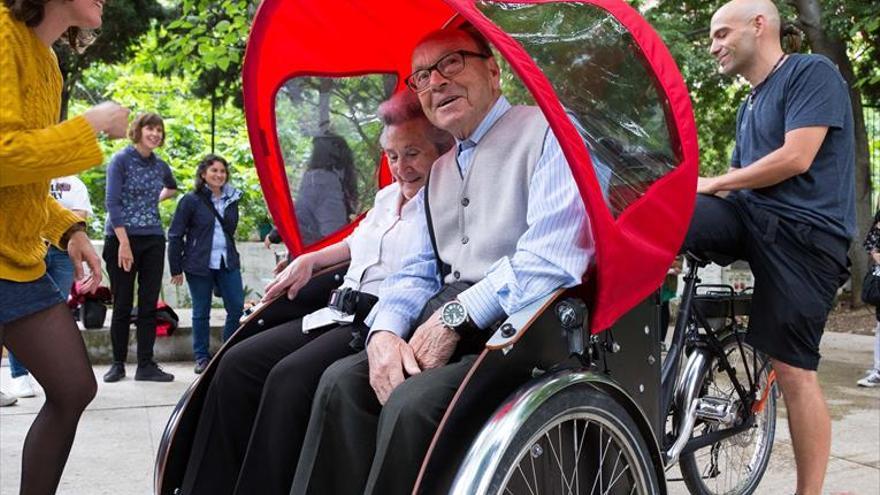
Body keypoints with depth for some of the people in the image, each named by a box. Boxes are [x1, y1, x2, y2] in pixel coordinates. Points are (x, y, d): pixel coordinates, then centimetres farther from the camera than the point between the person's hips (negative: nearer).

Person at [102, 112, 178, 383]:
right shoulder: (121, 160, -5)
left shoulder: (160, 166, 10)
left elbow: (172, 188, 34)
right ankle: (118, 363, 12)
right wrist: (124, 243, -19)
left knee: (149, 305, 3)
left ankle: (146, 365, 6)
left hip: (153, 241, 5)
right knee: (122, 305, 1)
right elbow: (112, 203, -12)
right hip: (122, 238, -4)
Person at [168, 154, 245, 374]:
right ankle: (201, 357, 16)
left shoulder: (231, 199, 9)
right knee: (201, 313, 4)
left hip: (228, 263, 4)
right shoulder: (191, 200, -4)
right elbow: (175, 235, -2)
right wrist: (176, 269, -4)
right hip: (199, 265, -4)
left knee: (237, 308, 0)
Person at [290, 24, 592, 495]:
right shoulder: (439, 172, 24)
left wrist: (454, 316, -14)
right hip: (445, 328, 8)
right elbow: (416, 272, 20)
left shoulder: (548, 133, -3)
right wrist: (386, 331, -3)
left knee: (412, 402, -28)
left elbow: (551, 257, -17)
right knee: (342, 381, -13)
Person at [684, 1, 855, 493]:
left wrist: (711, 184, -6)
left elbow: (795, 158, -15)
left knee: (794, 370, -7)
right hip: (751, 215, 7)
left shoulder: (813, 72, -4)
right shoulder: (750, 105, 23)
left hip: (803, 231, -7)